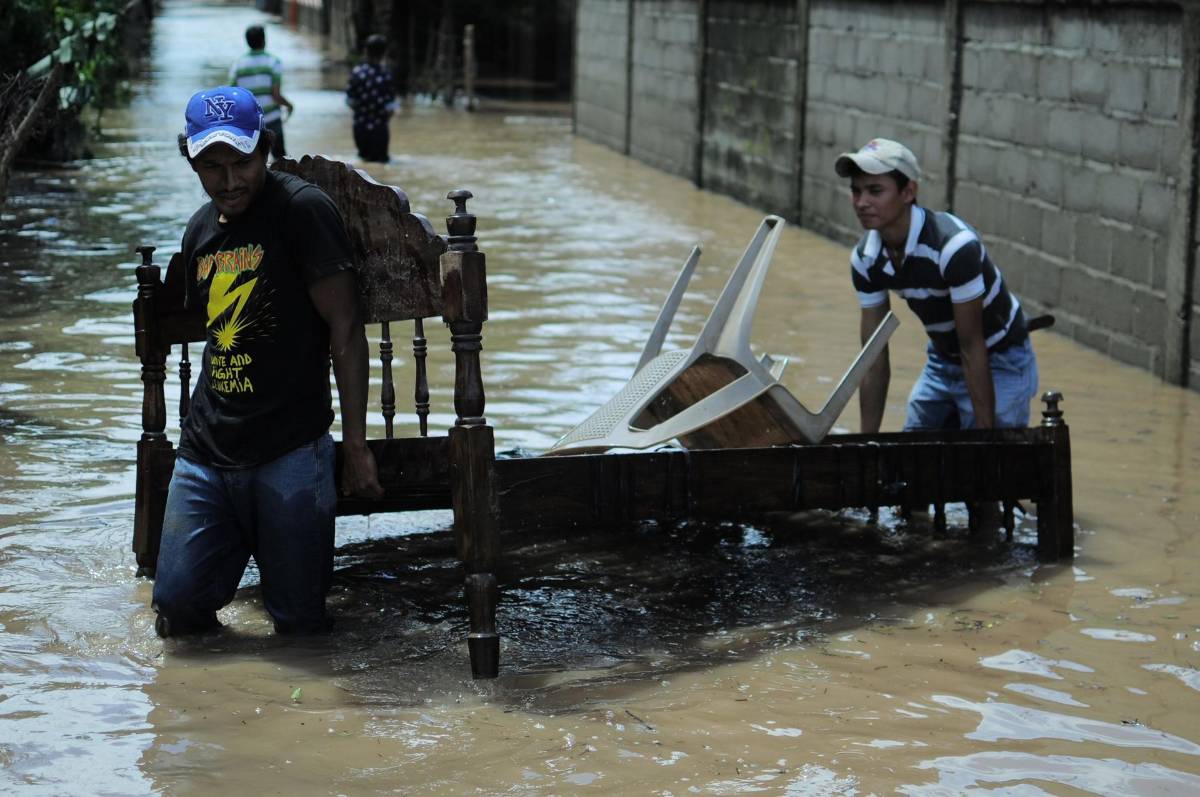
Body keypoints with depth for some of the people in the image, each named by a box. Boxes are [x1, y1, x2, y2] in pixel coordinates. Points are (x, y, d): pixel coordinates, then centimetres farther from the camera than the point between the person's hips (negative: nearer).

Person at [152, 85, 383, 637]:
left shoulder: (303, 210, -8)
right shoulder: (201, 230, 13)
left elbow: (345, 330, -10)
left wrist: (355, 446, -12)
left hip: (291, 451, -5)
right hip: (207, 449, 5)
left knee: (299, 622, 1)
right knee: (178, 606, -4)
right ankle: (238, 548, 26)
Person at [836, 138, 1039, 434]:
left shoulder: (955, 244, -31)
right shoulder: (865, 258, -11)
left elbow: (972, 347, -27)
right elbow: (875, 359, -6)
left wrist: (985, 435, -24)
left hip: (999, 363, -6)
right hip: (942, 362, 7)